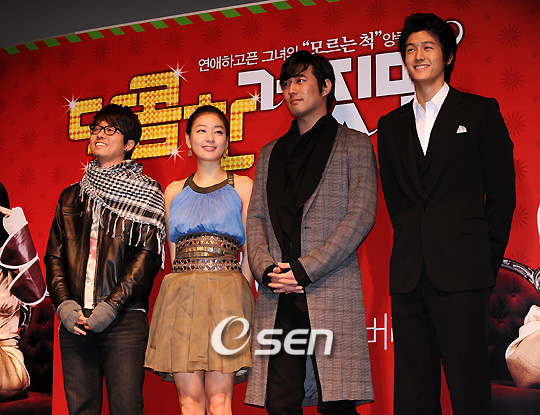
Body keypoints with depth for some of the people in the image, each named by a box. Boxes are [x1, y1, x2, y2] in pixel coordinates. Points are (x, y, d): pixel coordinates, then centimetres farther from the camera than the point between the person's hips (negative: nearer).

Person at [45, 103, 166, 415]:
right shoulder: (71, 197, 19)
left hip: (124, 319, -3)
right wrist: (63, 304, -3)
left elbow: (148, 254, -4)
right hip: (75, 320, 4)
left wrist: (111, 306, -12)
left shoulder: (147, 194, 6)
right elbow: (54, 255, 15)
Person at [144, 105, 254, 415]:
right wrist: (189, 288, 7)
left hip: (226, 297, -2)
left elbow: (250, 253, 7)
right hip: (180, 297, 2)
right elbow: (173, 254, 17)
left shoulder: (243, 187, 10)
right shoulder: (174, 191, 17)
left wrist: (236, 294, -1)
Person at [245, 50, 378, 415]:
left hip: (332, 290, -4)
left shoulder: (354, 145, 9)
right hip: (277, 296, 4)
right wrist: (266, 268, -4)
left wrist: (305, 268, -11)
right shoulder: (270, 154, 23)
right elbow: (256, 219, 17)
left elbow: (361, 214, -3)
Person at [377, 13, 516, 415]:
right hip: (408, 274, 4)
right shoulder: (391, 125, 17)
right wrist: (413, 246, 9)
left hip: (460, 274, -4)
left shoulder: (481, 111, 5)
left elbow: (502, 193, 4)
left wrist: (488, 259, 3)